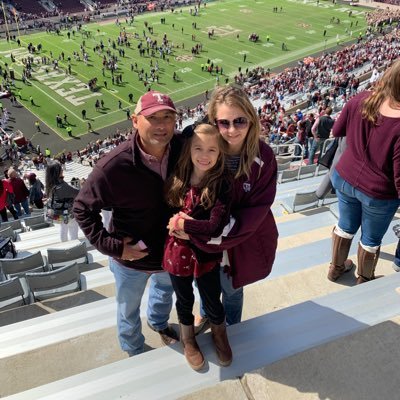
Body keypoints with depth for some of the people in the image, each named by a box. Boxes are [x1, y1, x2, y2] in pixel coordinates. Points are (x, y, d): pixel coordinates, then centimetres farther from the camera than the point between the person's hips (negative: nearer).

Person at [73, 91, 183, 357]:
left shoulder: (183, 150, -21)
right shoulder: (114, 166, -32)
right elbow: (83, 209, -19)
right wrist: (109, 245, -24)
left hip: (171, 249, 4)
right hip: (131, 257, -4)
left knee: (165, 287, 34)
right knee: (129, 309, 24)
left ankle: (158, 321, 68)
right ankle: (134, 351, 56)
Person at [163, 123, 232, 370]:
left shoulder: (221, 185, -18)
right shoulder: (178, 179, -8)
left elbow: (216, 226, -24)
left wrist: (182, 223, -19)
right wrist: (175, 222, -9)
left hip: (206, 255, -2)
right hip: (178, 253, 3)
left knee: (213, 302, 19)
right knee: (185, 301, 23)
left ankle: (220, 336, 51)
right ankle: (188, 340, 52)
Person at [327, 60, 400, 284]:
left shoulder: (361, 100, -16)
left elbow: (337, 132, 3)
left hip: (345, 178, 5)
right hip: (379, 193, -4)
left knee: (346, 226, 29)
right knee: (371, 239, 22)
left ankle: (336, 268, 51)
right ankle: (364, 281, 47)